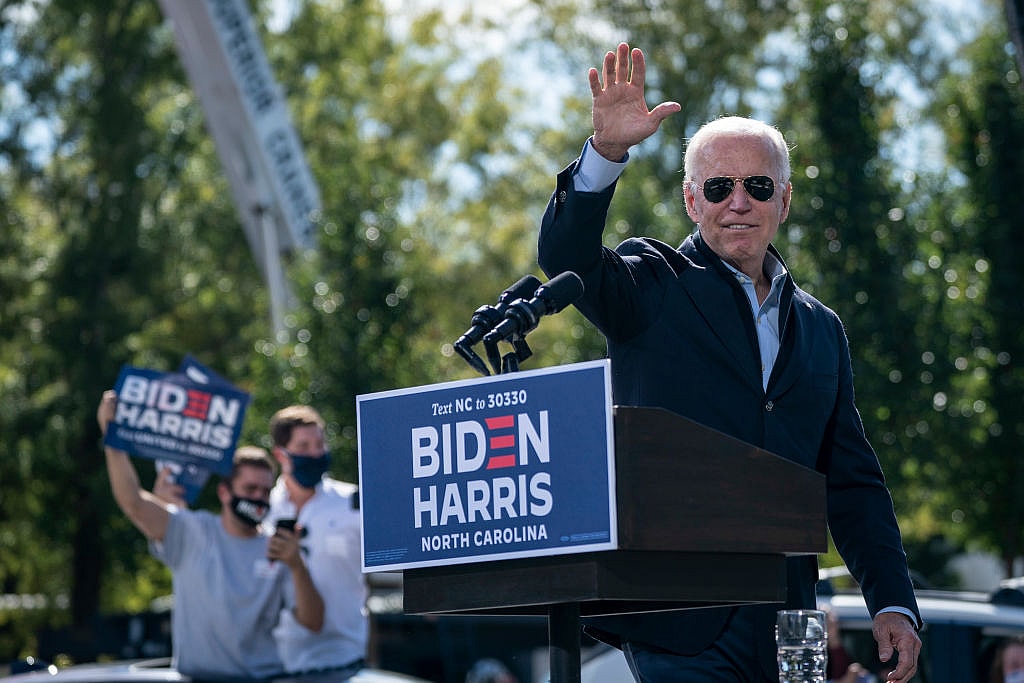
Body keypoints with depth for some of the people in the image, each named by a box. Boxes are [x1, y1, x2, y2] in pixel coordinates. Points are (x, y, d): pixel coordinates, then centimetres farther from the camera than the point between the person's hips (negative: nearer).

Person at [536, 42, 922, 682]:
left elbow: (853, 483, 16)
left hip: (782, 628, 4)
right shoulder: (654, 287, 6)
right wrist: (607, 150, -31)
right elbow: (566, 257, -16)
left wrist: (894, 604, 7)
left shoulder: (821, 330, 18)